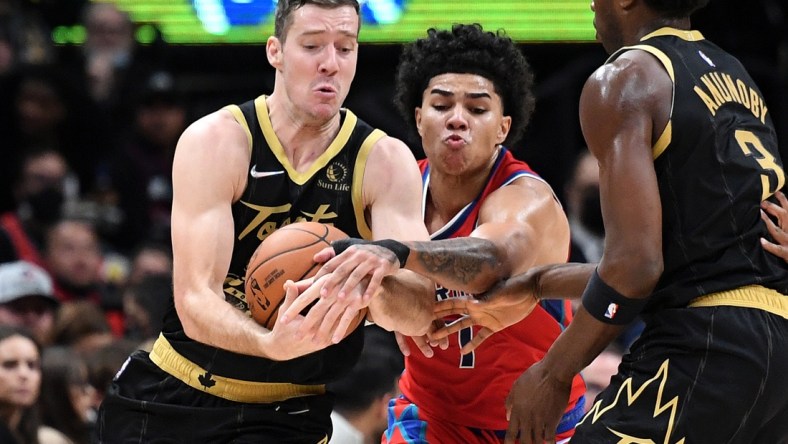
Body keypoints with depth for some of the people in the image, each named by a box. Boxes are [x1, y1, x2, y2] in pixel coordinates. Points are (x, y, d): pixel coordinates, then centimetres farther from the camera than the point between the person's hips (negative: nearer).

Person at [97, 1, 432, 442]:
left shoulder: (384, 161, -9)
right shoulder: (216, 142, -13)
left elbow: (420, 314, -21)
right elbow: (195, 304, -23)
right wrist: (272, 343, -45)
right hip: (172, 401, 0)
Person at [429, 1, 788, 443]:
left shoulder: (625, 81, -4)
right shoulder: (735, 75, 21)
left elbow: (635, 265, -15)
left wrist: (553, 374, -4)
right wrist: (539, 284, 33)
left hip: (704, 344, -9)